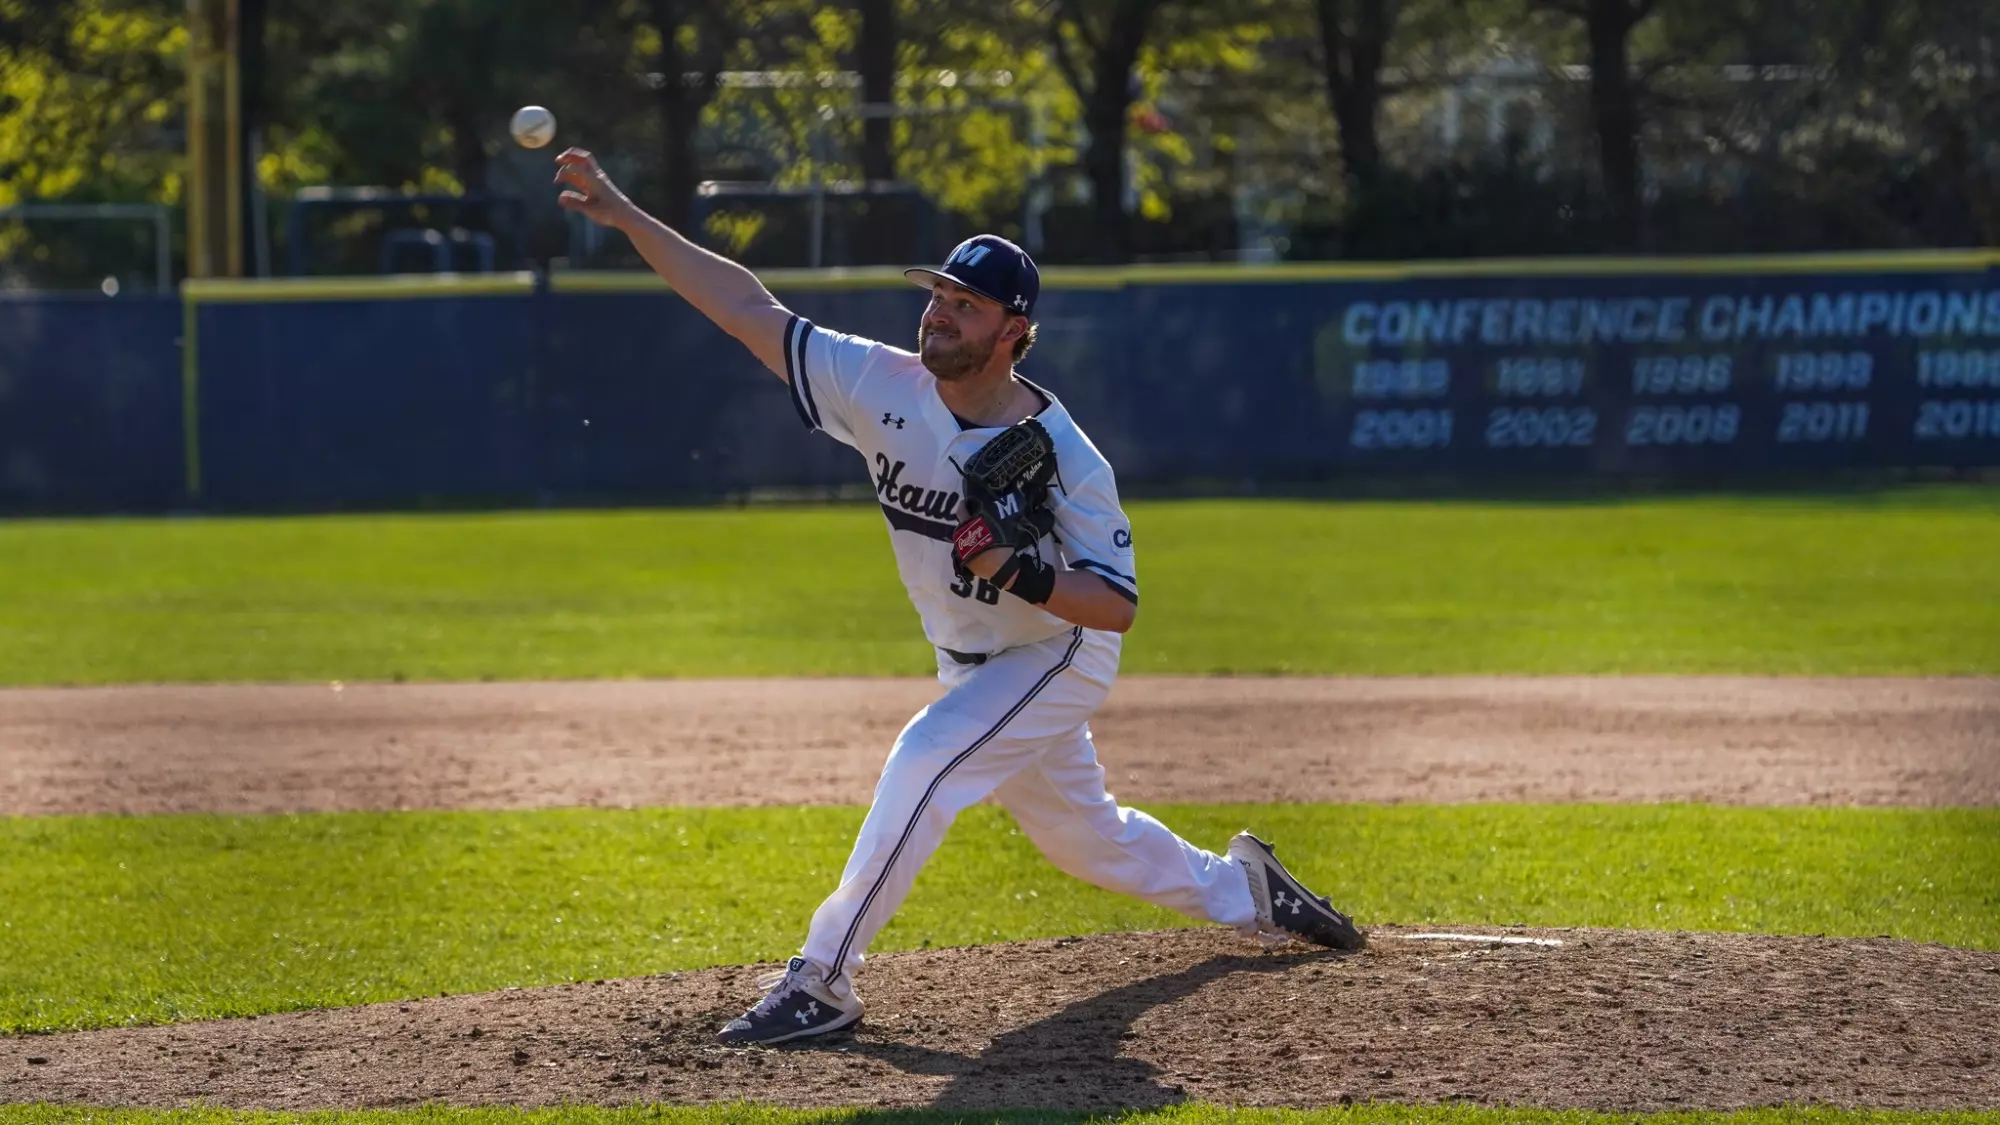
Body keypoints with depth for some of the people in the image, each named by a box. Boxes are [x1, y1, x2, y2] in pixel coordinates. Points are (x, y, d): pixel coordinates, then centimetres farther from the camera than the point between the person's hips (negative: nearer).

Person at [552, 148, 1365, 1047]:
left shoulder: (1064, 458, -26)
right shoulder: (886, 388, -16)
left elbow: (1116, 604, -22)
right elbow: (750, 311, -20)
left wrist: (1019, 571, -39)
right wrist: (625, 216, -27)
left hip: (1057, 659, -6)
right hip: (972, 667, 6)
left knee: (925, 760, -27)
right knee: (1082, 837, 21)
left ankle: (822, 978, -24)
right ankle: (1237, 887, 48)